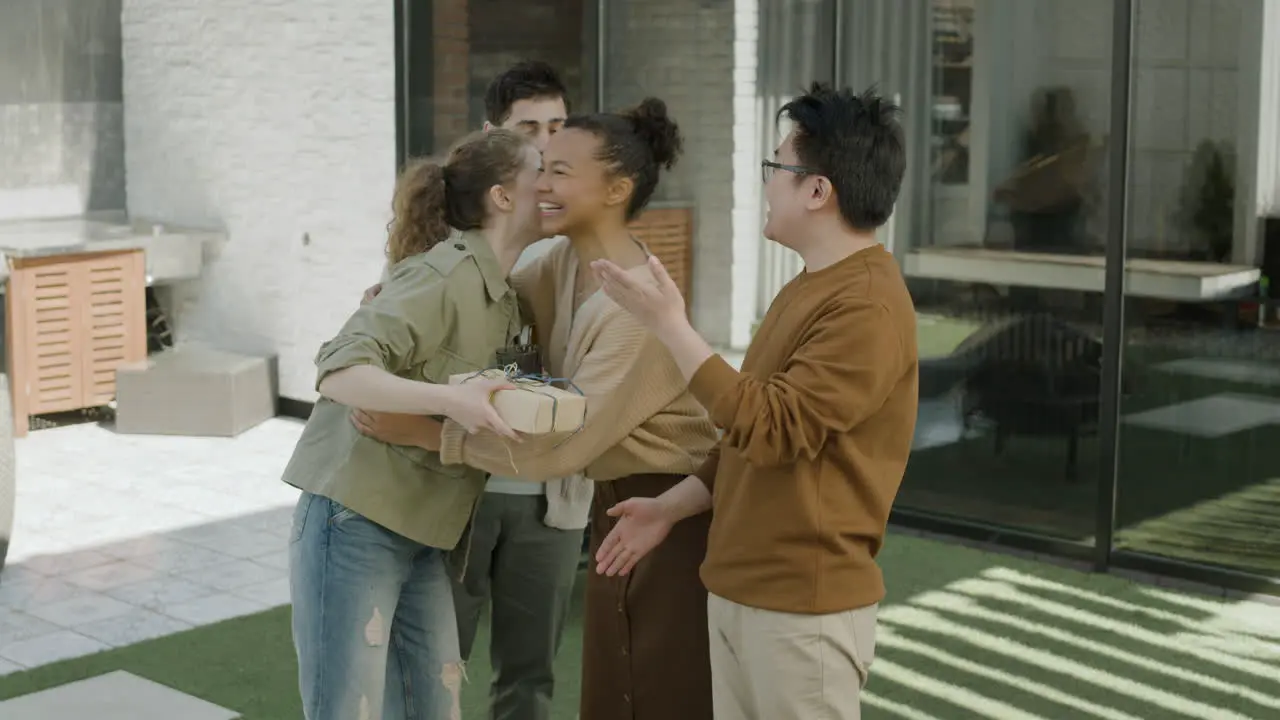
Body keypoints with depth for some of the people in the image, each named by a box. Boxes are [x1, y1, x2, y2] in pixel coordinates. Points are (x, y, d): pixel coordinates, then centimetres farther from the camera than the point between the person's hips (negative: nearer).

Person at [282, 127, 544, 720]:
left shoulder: (502, 297, 11)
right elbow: (338, 372, -25)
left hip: (418, 539, 8)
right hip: (355, 526, -8)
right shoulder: (446, 273, -16)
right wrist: (449, 399, -36)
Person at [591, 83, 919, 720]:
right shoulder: (807, 287, 15)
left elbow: (771, 428, -23)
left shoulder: (867, 307, -18)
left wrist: (669, 325, -21)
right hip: (738, 588, 9)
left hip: (803, 603, -9)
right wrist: (669, 507, 14)